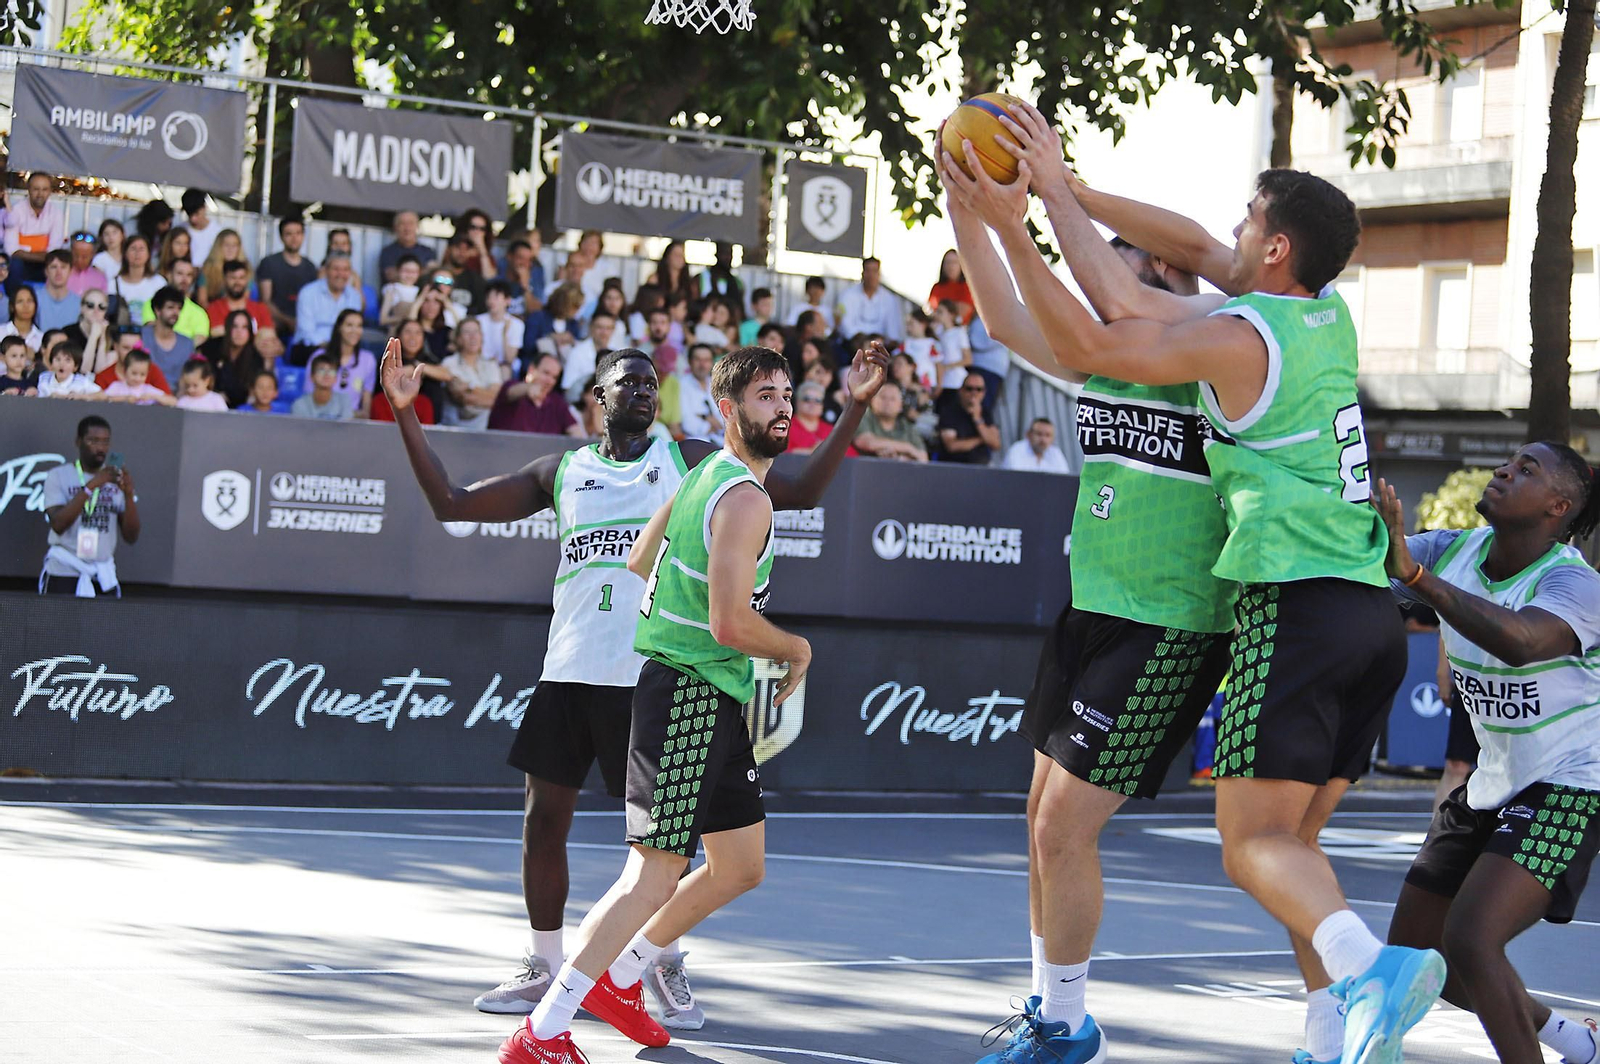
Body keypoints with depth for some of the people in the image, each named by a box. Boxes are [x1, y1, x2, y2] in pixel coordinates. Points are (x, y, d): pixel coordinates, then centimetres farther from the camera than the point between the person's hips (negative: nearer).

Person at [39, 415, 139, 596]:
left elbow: (131, 537, 2)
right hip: (63, 575, -3)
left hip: (103, 578, 3)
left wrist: (129, 494, -14)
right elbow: (58, 524, -16)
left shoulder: (116, 479, 9)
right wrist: (91, 486, -22)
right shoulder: (59, 476, 0)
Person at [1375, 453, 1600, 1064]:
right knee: (1413, 955, 13)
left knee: (1469, 940, -27)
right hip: (1492, 787, 8)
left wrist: (1417, 577, -52)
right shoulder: (1453, 553, -2)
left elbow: (1520, 641, -45)